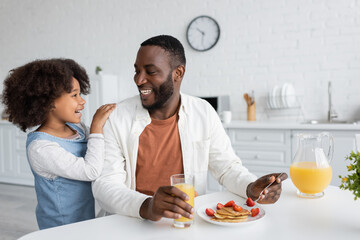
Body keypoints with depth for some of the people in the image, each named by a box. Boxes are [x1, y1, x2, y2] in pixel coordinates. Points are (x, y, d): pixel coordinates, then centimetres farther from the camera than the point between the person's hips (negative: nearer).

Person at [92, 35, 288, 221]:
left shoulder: (203, 113, 1)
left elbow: (227, 167, 7)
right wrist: (146, 207, -30)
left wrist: (252, 187, -14)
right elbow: (104, 185, -11)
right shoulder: (116, 117, -6)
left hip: (191, 222, 1)